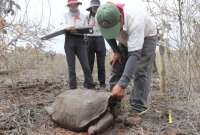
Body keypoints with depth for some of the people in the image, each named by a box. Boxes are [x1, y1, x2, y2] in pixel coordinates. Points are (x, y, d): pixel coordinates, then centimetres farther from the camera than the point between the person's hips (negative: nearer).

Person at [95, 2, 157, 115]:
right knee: (116, 68, 0)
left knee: (140, 72, -18)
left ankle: (138, 109, -12)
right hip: (126, 39, 6)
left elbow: (135, 55, -49)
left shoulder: (134, 20, -46)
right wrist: (116, 51, -8)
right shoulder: (101, 18, -28)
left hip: (146, 37, -5)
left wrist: (122, 85, -53)